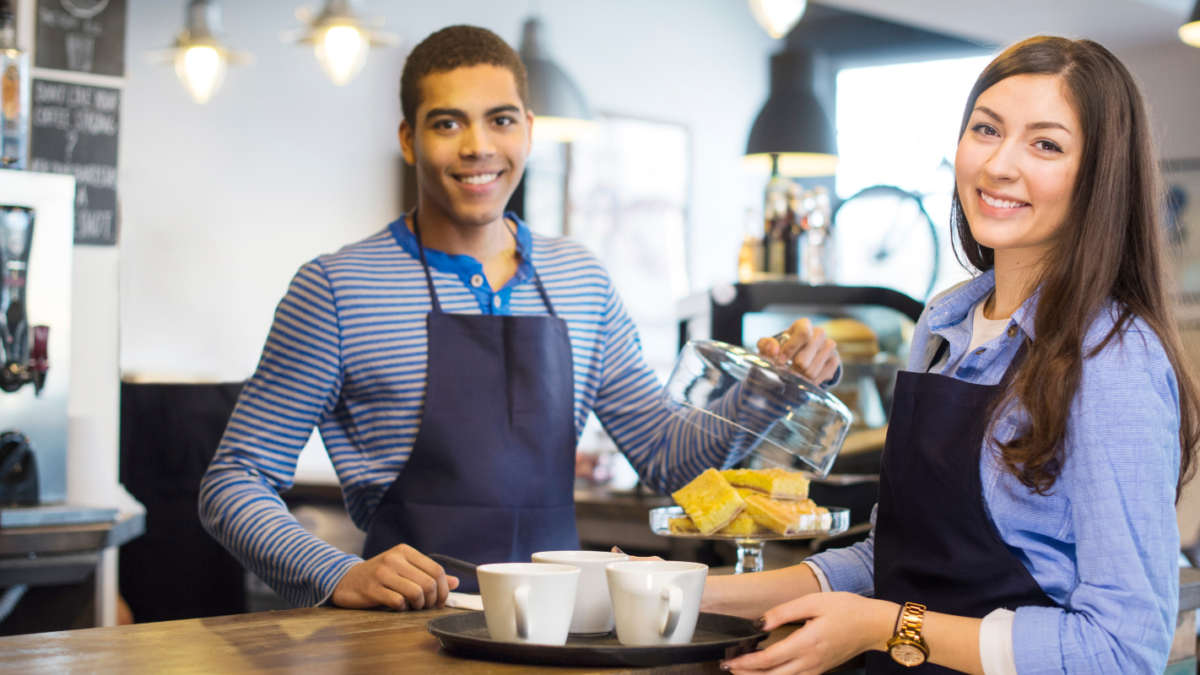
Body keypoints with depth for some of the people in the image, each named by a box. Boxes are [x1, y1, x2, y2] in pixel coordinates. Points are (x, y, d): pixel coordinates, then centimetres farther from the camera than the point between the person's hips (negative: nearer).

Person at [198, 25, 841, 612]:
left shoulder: (582, 280, 13)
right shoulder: (337, 287, -2)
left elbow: (665, 456, 19)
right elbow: (234, 483, 0)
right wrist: (340, 576, -17)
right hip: (413, 626, -3)